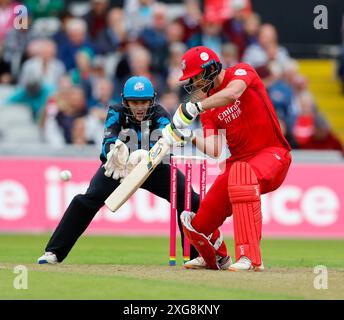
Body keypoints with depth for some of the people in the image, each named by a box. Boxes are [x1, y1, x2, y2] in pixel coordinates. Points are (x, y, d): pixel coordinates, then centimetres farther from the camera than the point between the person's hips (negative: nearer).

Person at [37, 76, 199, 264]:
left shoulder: (160, 116, -20)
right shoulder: (116, 113, -19)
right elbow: (108, 143, -35)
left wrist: (146, 157, -58)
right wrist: (113, 153, -60)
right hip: (117, 165, -1)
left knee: (191, 200, -15)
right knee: (88, 200, -21)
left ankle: (197, 255, 2)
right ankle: (53, 252, -15)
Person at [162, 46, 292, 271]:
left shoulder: (241, 72, -6)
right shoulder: (207, 107, 9)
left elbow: (233, 93, -32)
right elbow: (214, 151, -3)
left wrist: (194, 107, -32)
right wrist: (188, 135, -19)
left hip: (272, 155, -7)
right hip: (239, 160, 7)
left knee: (241, 171, -42)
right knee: (198, 226, 0)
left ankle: (250, 258, -44)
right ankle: (216, 259, 38)